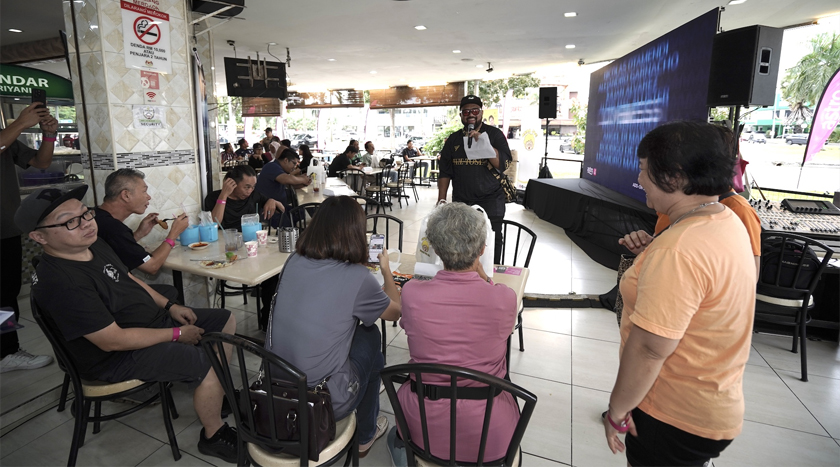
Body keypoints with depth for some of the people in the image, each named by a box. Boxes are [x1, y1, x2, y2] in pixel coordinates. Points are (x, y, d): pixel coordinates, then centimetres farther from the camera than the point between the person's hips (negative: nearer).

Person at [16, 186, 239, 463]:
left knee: (226, 321, 8)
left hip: (154, 318, 10)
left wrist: (170, 306, 4)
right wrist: (176, 334, -20)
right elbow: (113, 340, -28)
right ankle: (213, 436, 3)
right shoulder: (60, 283, -29)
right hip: (117, 357, -9)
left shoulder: (94, 244, -1)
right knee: (210, 365, -23)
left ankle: (218, 393, 24)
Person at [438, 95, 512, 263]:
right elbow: (445, 172, 12)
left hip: (490, 201, -2)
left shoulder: (494, 134, 2)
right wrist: (441, 199, 4)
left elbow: (504, 164, -11)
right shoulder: (453, 139, 11)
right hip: (460, 202, 3)